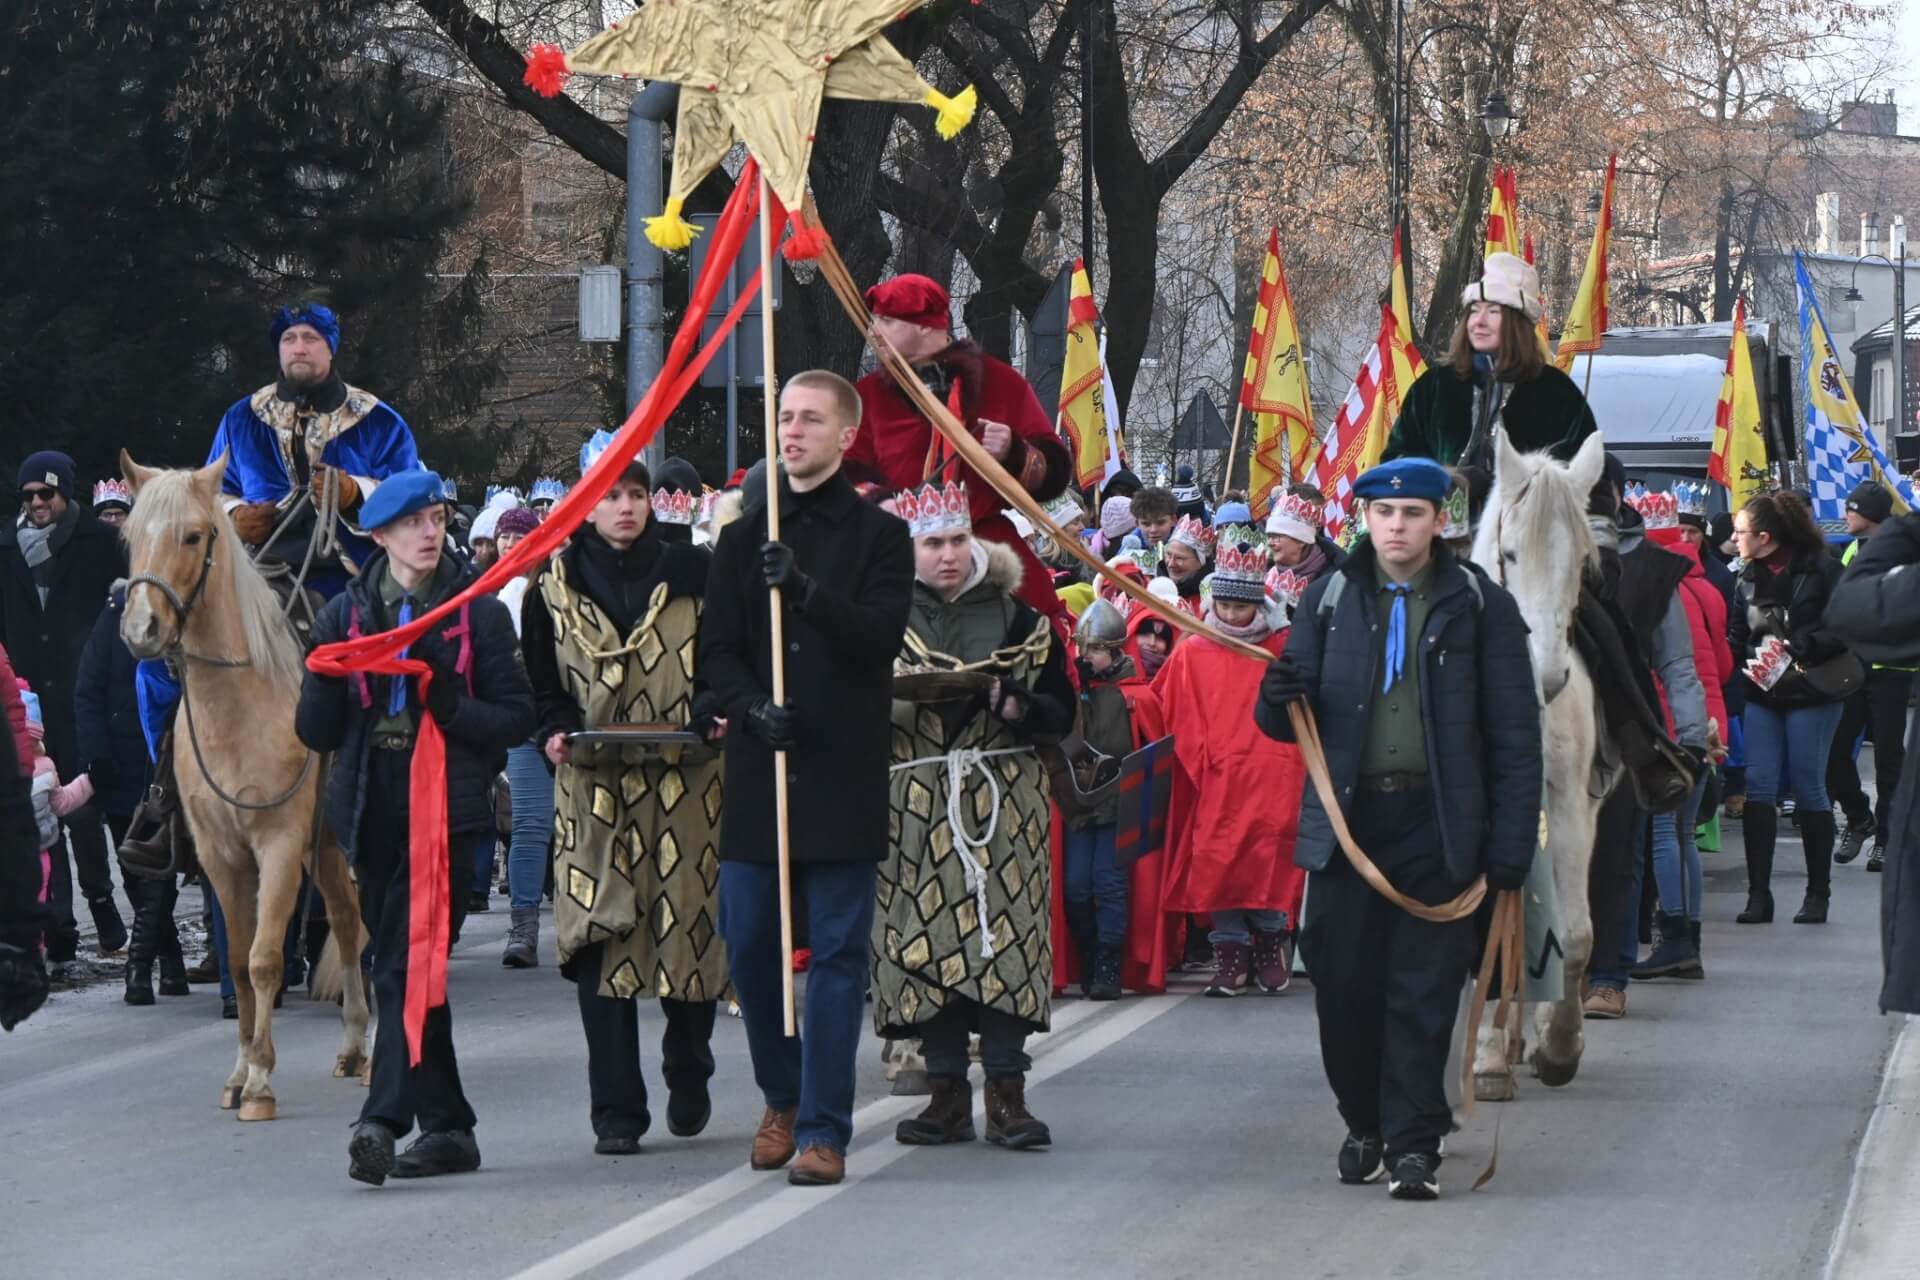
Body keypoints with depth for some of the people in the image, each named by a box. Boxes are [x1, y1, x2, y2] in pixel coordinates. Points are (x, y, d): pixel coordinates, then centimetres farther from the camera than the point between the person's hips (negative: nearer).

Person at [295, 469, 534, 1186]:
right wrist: (327, 678, -12)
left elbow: (517, 718, 1)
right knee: (402, 971, 8)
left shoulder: (478, 613, 2)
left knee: (406, 967, -15)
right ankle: (446, 1127, 15)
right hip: (372, 815, 4)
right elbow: (315, 732, 8)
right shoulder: (345, 615, 11)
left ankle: (384, 1120, -23)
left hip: (447, 808, -4)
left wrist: (452, 707, -17)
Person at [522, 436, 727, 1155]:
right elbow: (542, 684, 13)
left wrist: (716, 718, -10)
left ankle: (688, 1078, 30)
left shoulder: (694, 575, 5)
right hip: (594, 792, 0)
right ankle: (616, 1112, -5)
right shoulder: (554, 588, 7)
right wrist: (555, 734, -5)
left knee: (690, 929, 3)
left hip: (685, 790, 0)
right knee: (600, 940, -9)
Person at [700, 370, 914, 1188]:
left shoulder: (879, 537, 4)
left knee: (837, 953, -3)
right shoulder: (744, 539, 13)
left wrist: (805, 590, -24)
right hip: (759, 769, 3)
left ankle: (824, 1129, 0)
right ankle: (783, 1098, 24)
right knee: (748, 943, 3)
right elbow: (717, 650, 8)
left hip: (843, 776, -3)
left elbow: (879, 636, -10)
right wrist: (750, 707, -12)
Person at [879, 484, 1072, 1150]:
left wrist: (1020, 707, -13)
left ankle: (1006, 1095, -5)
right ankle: (948, 1093, 5)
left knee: (1006, 940, -7)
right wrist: (893, 702, -15)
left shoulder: (1016, 618, 8)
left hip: (1004, 801, 0)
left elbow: (1061, 712, 8)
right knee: (925, 941, -2)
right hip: (915, 807, 0)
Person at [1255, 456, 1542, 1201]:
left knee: (1423, 991, -3)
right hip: (1347, 816, 2)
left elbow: (1514, 734, 2)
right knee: (1343, 982, 2)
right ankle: (1365, 1122, 22)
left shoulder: (1478, 605, 4)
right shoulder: (1329, 600, 10)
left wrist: (1510, 844, -5)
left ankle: (1413, 1142, 3)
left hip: (1437, 825, -2)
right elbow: (1288, 724, 12)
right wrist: (1278, 699, -13)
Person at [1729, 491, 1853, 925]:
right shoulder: (1750, 577, 10)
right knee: (1759, 788, -2)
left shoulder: (1821, 570, -10)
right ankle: (1759, 894, -1)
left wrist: (1798, 649, -20)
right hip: (1762, 694, 5)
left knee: (1808, 788, 1)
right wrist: (1752, 655, -7)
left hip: (1810, 694, -5)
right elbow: (1735, 637, 13)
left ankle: (1818, 894, 12)